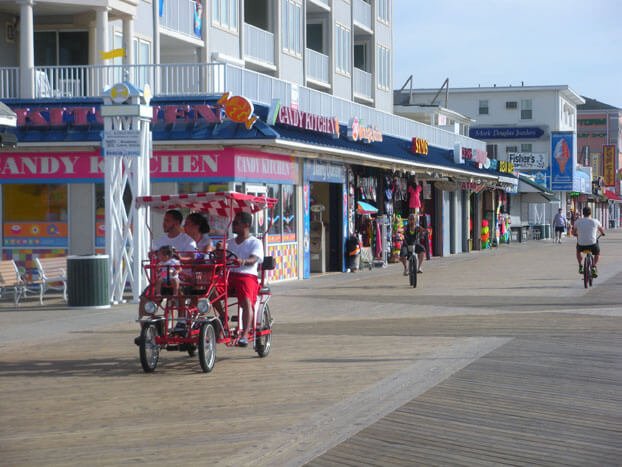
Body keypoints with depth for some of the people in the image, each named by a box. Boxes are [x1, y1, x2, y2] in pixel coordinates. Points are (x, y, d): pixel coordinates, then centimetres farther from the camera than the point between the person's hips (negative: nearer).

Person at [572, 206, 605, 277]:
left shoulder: (577, 221, 0)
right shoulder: (595, 221, -2)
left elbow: (573, 233, 12)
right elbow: (602, 231, 16)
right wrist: (602, 233, 41)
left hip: (581, 244, 1)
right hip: (592, 244, -1)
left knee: (578, 250, 36)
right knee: (597, 253, 31)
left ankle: (580, 266, 24)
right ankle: (594, 266, 9)